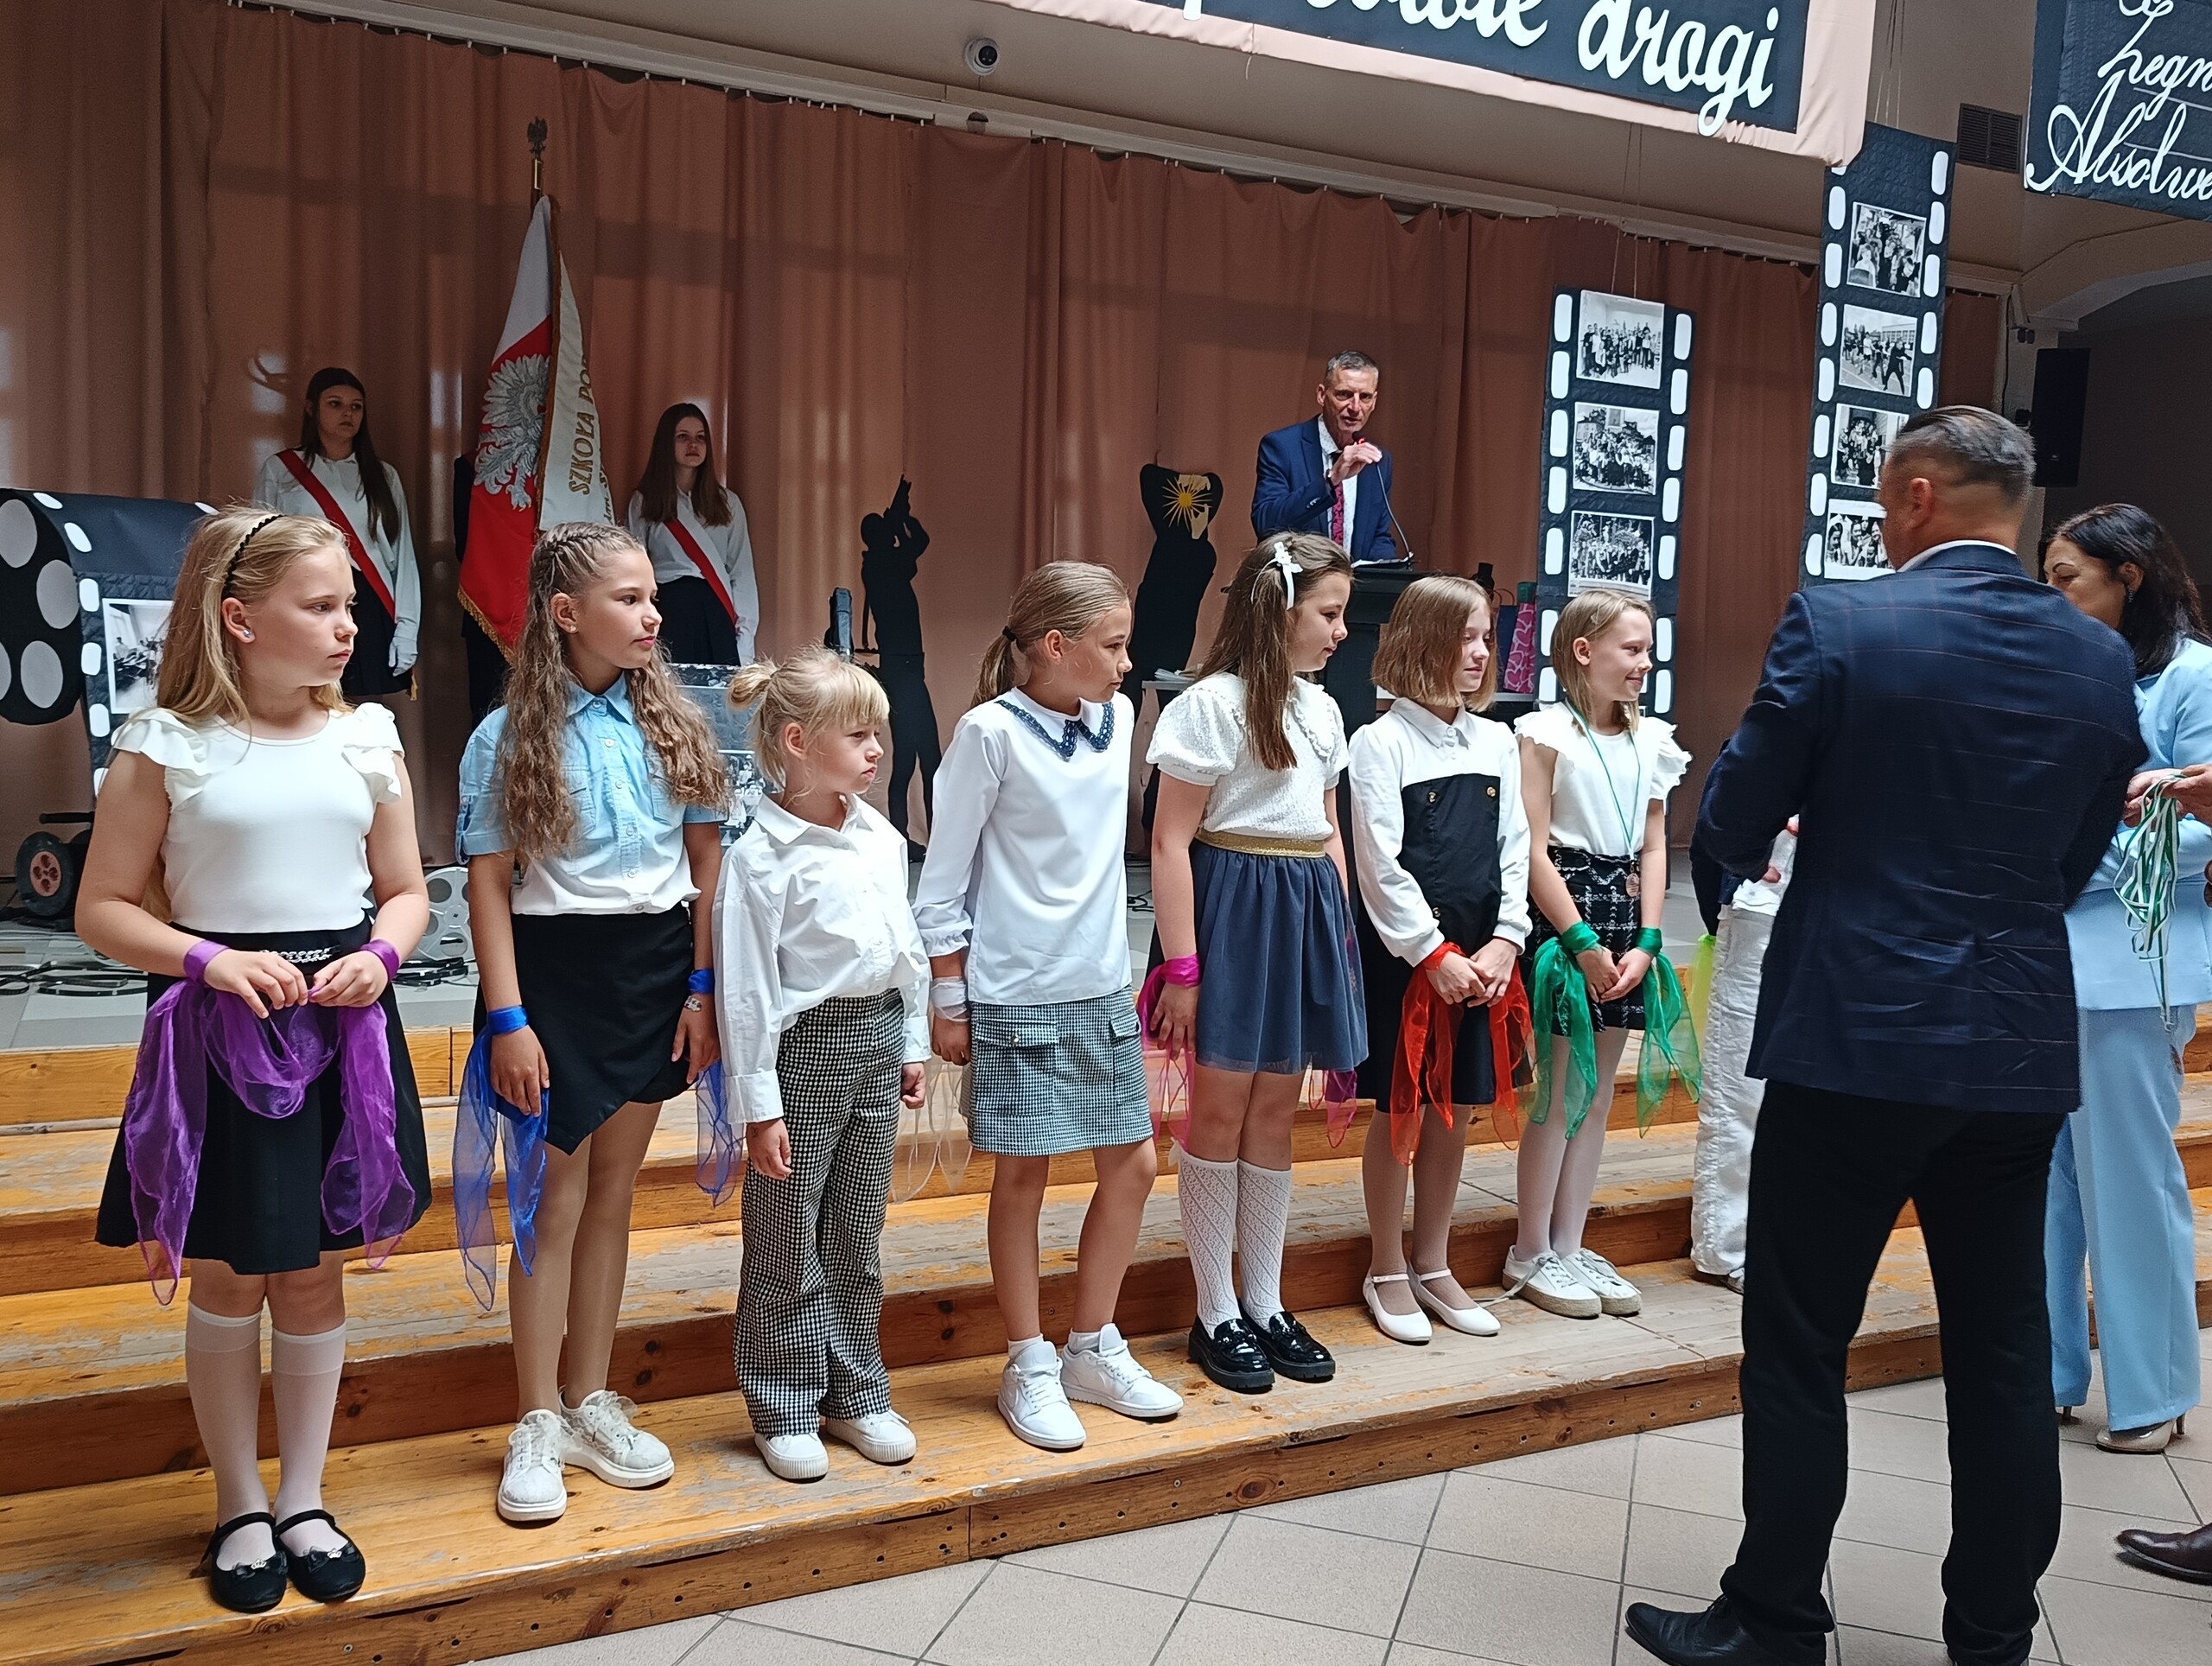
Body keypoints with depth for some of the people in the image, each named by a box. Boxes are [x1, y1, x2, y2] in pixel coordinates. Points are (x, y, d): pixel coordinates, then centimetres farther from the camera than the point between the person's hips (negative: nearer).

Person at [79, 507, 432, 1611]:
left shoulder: (366, 740, 1)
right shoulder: (166, 747, -7)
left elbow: (405, 890, 8)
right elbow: (104, 909, -3)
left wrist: (378, 958, -12)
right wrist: (211, 960, -18)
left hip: (344, 1027, 3)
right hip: (218, 1034, -2)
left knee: (314, 1273, 12)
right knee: (228, 1278, 9)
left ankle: (301, 1502, 28)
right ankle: (238, 1509, 28)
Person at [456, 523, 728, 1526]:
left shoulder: (673, 725, 2)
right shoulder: (509, 737, -6)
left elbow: (708, 862, 4)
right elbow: (489, 886, -7)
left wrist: (704, 988, -1)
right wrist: (507, 1021, -12)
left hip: (657, 966, 3)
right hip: (554, 966, -3)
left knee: (613, 1190, 13)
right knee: (557, 1198, 3)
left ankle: (589, 1403, 27)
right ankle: (538, 1426, 17)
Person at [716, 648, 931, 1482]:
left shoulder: (882, 838, 6)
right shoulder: (760, 855, -13)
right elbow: (747, 989, -13)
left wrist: (913, 1045, 14)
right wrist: (760, 1105, -13)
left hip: (879, 1039, 6)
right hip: (805, 1046, -6)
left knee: (858, 1237, 16)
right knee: (787, 1243, 7)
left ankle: (857, 1394, 29)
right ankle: (786, 1410, 21)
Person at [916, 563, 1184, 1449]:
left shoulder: (1117, 717, 4)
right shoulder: (991, 732, -13)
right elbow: (943, 880, -9)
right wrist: (948, 1000, -8)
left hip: (1102, 986, 6)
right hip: (1015, 994, -6)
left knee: (1132, 1164, 9)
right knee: (1023, 1174, 5)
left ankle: (1093, 1349, 27)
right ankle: (1030, 1368, 21)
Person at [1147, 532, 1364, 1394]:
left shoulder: (1321, 709, 13)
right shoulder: (1212, 703, -10)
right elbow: (1170, 843, -13)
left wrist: (1342, 936, 11)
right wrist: (1180, 968, -16)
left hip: (1307, 913, 7)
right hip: (1234, 909, -7)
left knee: (1275, 1113, 13)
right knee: (1220, 1112, 3)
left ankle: (1266, 1305, 25)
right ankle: (1216, 1315, 17)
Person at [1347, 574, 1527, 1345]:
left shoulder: (1498, 742, 9)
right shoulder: (1381, 742, -8)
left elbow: (1514, 850, 8)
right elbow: (1380, 865, -12)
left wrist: (1505, 941, -4)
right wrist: (1434, 953, -14)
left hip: (1478, 958, 5)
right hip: (1404, 955, -5)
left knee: (1456, 1109, 12)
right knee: (1402, 1111, 3)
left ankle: (1433, 1267, 27)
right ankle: (1387, 1273, 19)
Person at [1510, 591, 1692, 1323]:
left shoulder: (1650, 740, 11)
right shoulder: (1546, 732, -7)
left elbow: (1653, 849, 10)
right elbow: (1535, 850, -12)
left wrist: (1644, 940, -1)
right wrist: (1582, 942, -15)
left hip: (1624, 917, 6)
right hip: (1562, 912, -6)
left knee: (1598, 1095, 10)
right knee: (1559, 1094, -1)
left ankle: (1569, 1246, 21)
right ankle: (1530, 1256, 12)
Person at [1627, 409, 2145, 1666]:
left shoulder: (1838, 624, -11)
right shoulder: (2102, 659, 5)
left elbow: (1732, 832, -7)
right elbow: (2073, 864, 12)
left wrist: (1787, 844, 15)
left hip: (1856, 1036, -5)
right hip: (2022, 1046, 6)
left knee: (1799, 1347, 7)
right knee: (2005, 1357, 15)